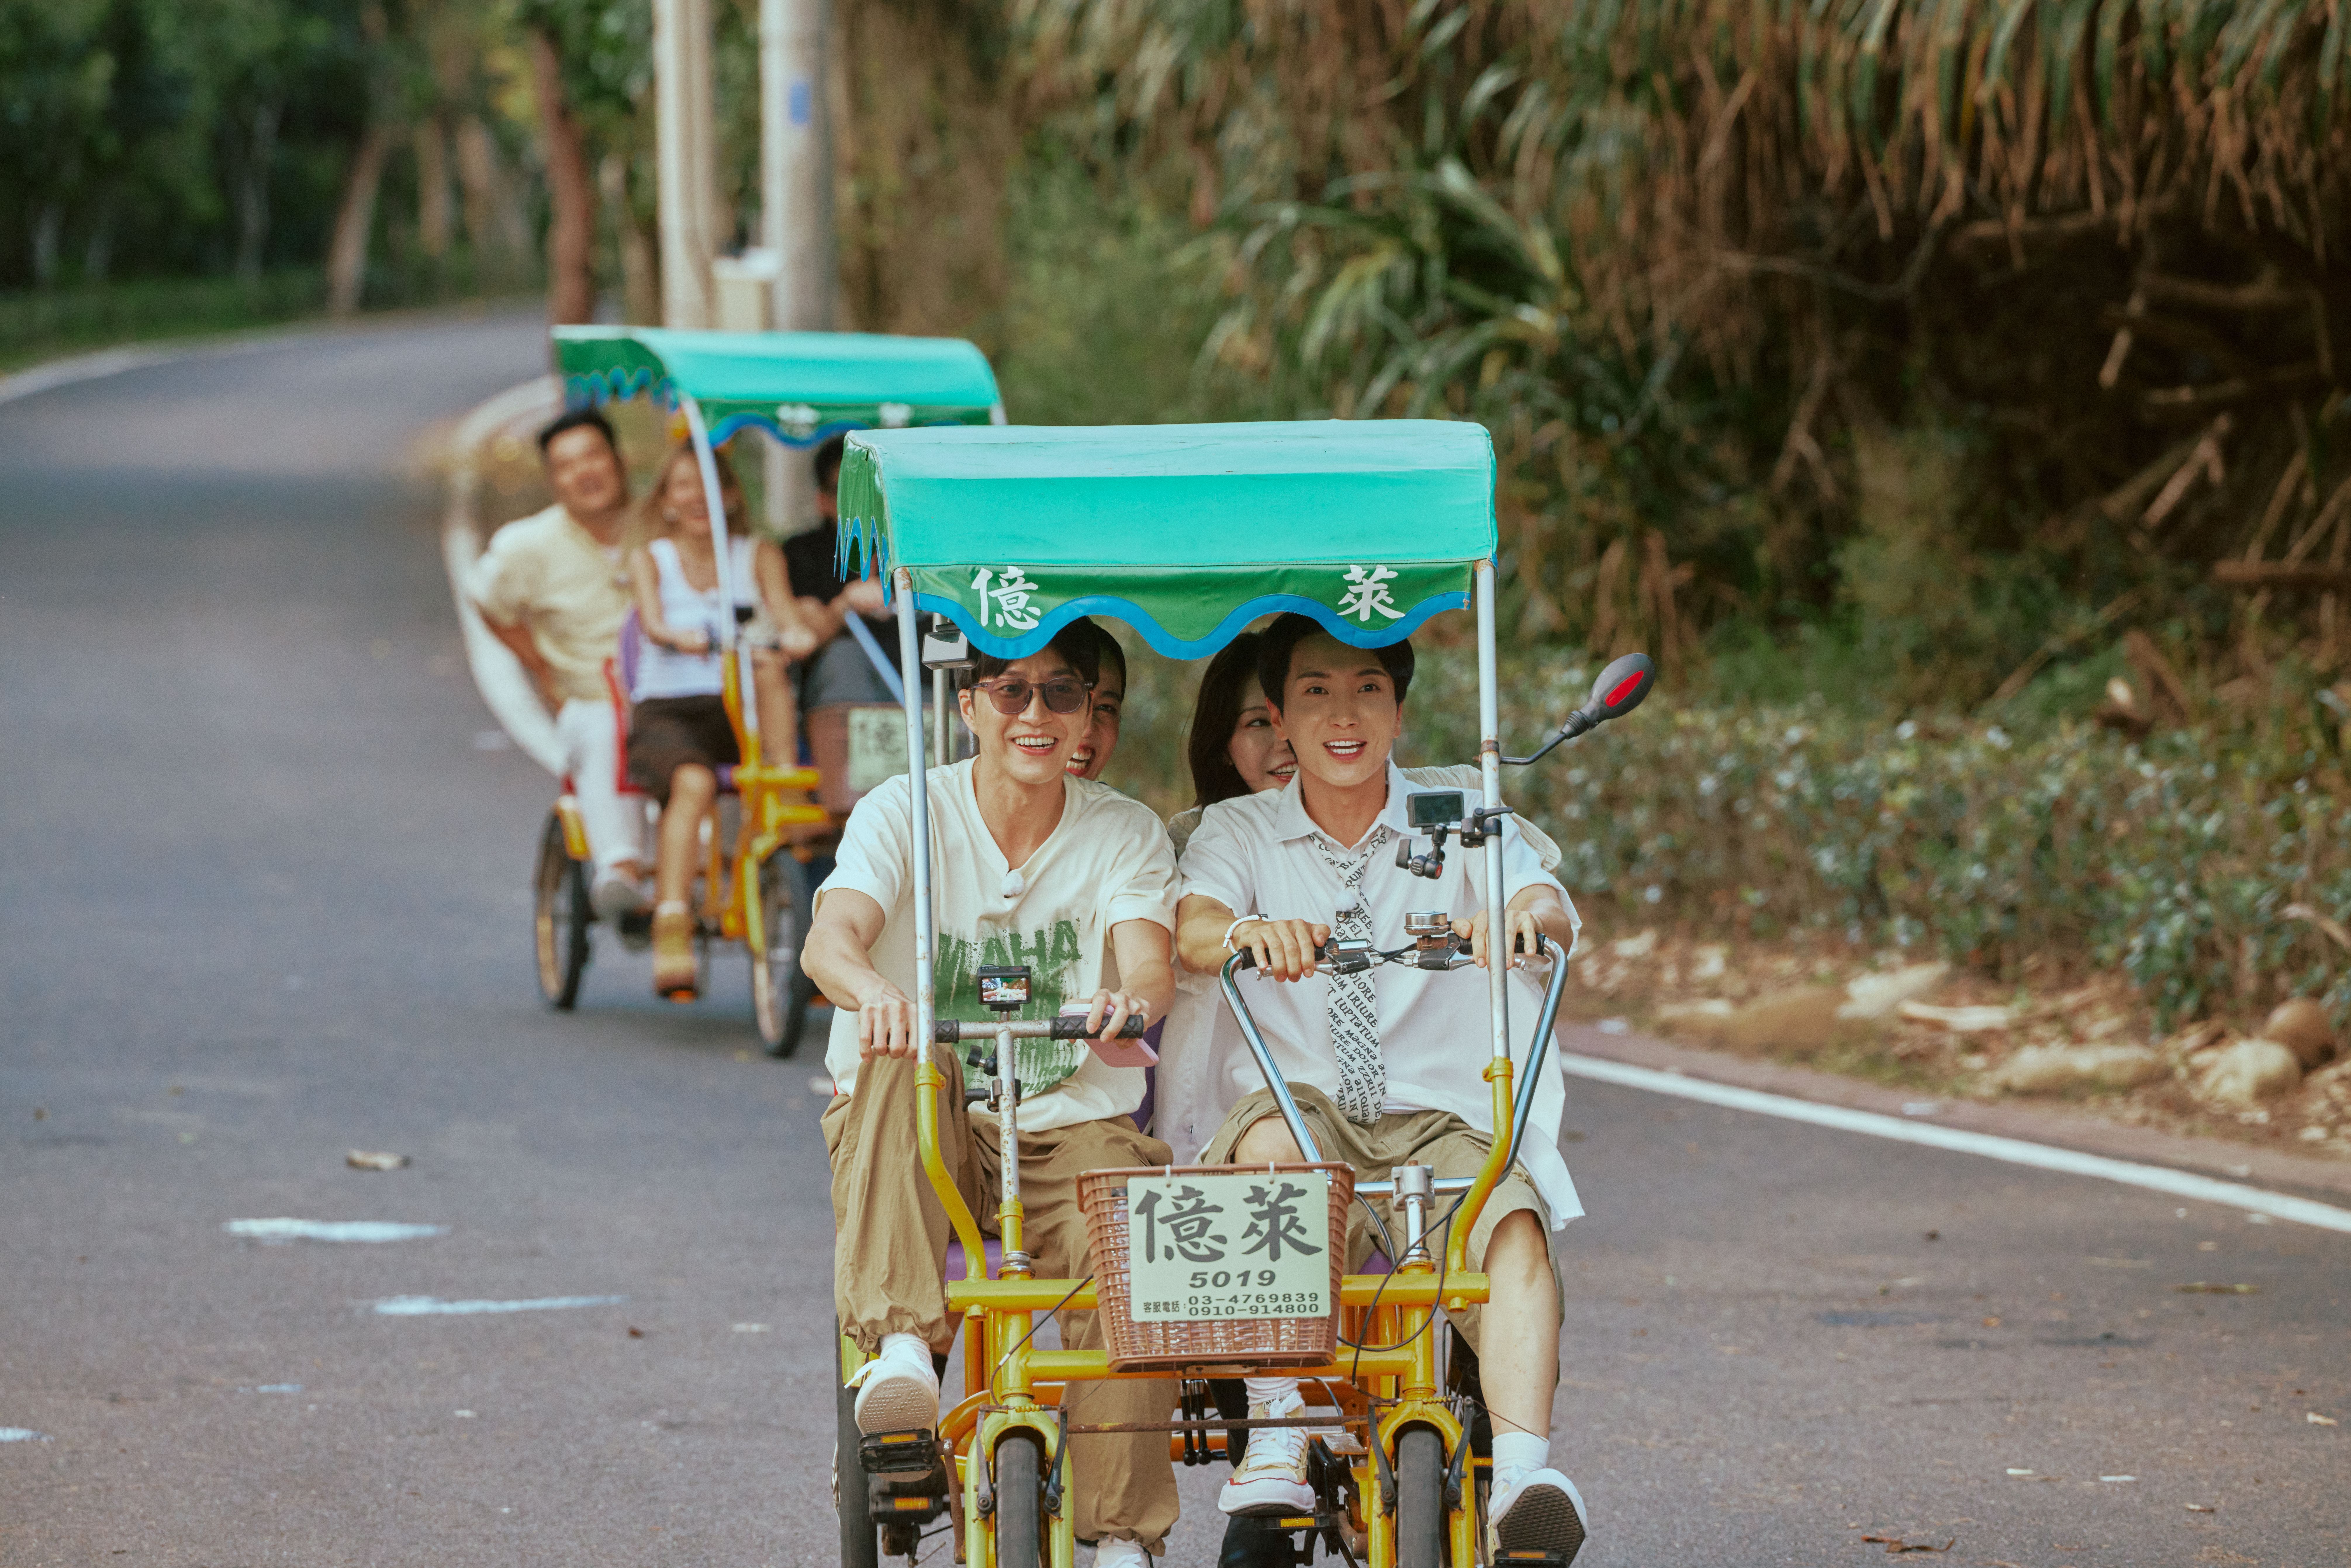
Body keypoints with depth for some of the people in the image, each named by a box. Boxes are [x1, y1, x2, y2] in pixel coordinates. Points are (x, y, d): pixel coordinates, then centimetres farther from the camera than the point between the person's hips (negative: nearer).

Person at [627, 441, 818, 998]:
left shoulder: (759, 557, 14)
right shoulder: (651, 559, 10)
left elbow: (786, 614, -4)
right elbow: (652, 622, -11)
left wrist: (796, 636, -29)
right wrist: (681, 638, -35)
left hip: (741, 717, 2)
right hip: (666, 711, -2)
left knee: (766, 658, -31)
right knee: (692, 782, -34)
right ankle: (671, 932, -41)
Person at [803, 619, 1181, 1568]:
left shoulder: (1124, 833, 5)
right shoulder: (905, 814, -1)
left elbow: (1149, 957, -14)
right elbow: (830, 937, -19)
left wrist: (1132, 999, -41)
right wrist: (873, 991, -45)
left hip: (1071, 1129, 1)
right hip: (920, 1133, -1)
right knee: (903, 1067, -35)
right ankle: (899, 1346, -46)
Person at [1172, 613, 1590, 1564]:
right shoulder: (1238, 832, 9)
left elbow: (1555, 913, -11)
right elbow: (1191, 932, -12)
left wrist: (1520, 916, -37)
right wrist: (1249, 932, -37)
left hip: (1439, 1123, 1)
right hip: (1305, 1114, 0)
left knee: (1515, 1226, -31)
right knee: (1272, 1137, -36)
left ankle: (1524, 1475, -46)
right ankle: (1275, 1446, -37)